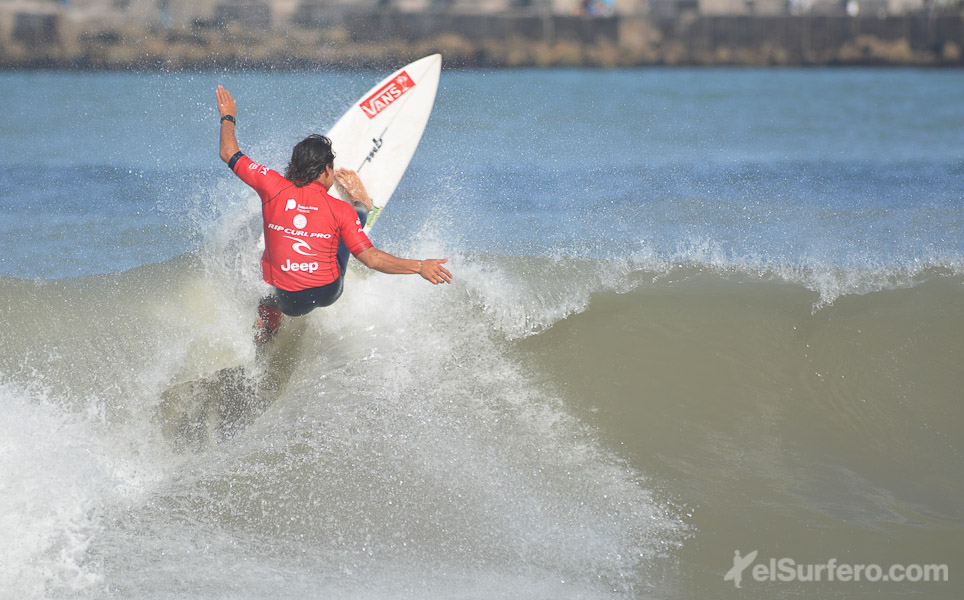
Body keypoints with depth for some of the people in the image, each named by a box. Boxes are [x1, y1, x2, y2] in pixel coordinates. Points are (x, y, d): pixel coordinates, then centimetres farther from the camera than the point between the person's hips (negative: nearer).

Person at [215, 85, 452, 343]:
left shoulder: (273, 187, -12)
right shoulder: (341, 211, -15)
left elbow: (230, 154, 0)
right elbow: (372, 258, -18)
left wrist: (228, 119, 18)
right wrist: (420, 267, -13)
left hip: (289, 302, 0)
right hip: (328, 292, 0)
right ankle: (362, 204, 55)